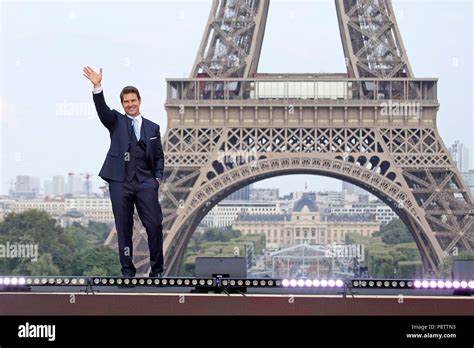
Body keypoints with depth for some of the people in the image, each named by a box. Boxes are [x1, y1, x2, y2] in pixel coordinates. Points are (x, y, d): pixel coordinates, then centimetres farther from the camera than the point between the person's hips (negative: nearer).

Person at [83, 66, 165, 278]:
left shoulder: (152, 128, 16)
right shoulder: (116, 121, 10)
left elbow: (159, 156, 17)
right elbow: (102, 109, -9)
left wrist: (158, 177, 2)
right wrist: (97, 87, -25)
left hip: (146, 183, 1)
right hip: (120, 182, -1)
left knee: (154, 225, -5)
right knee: (124, 228, 2)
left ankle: (157, 270, 6)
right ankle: (127, 271, 10)